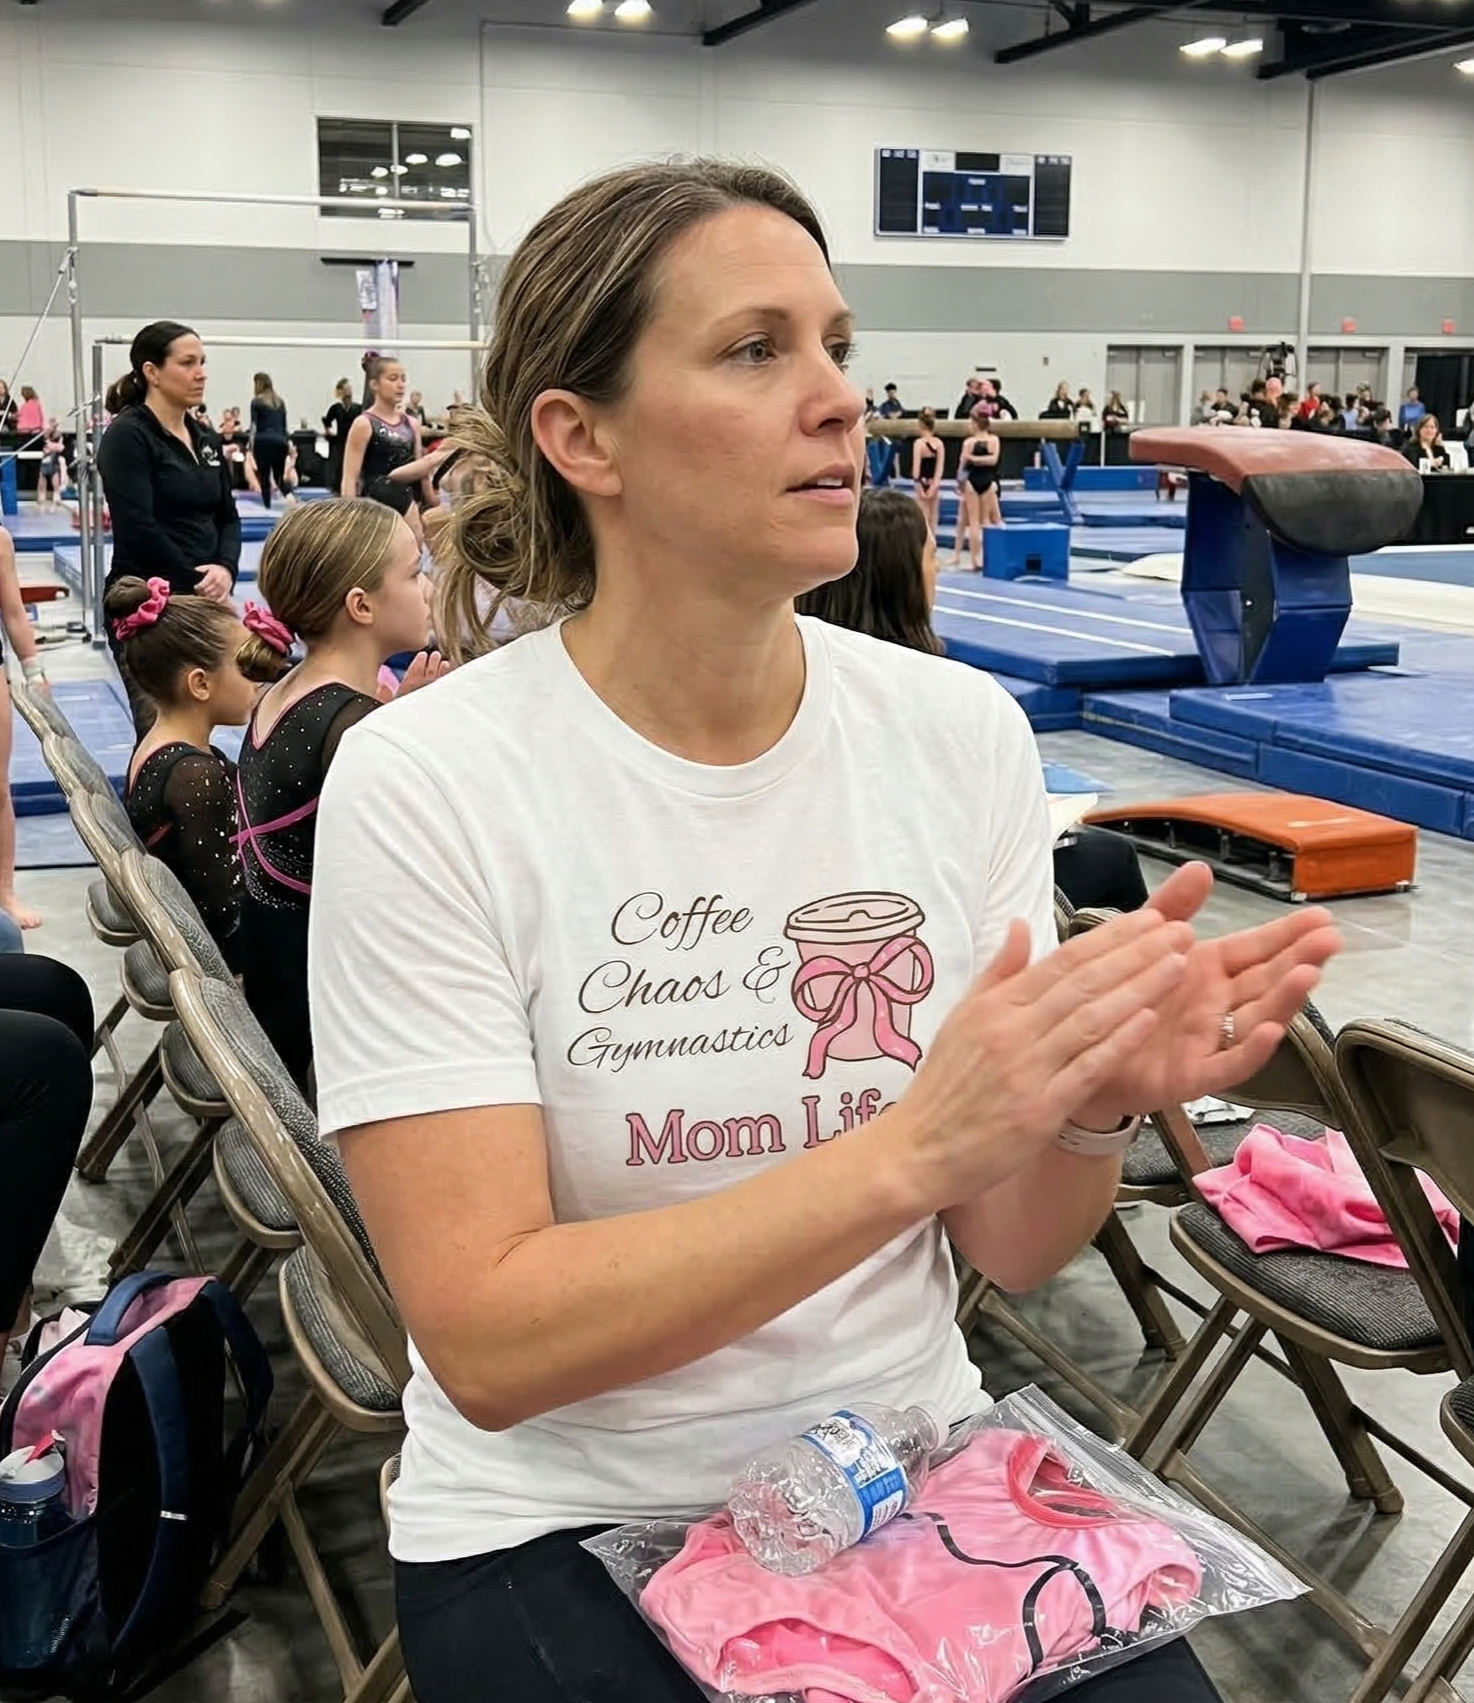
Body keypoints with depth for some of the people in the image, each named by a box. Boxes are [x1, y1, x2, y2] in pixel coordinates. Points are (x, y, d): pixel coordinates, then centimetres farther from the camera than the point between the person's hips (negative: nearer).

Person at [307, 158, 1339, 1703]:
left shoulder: (962, 734, -4)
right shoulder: (420, 784, -15)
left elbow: (1013, 1253, 1)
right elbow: (487, 1343, -18)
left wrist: (1099, 1098, -21)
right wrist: (910, 1148, -27)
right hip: (567, 1528, -2)